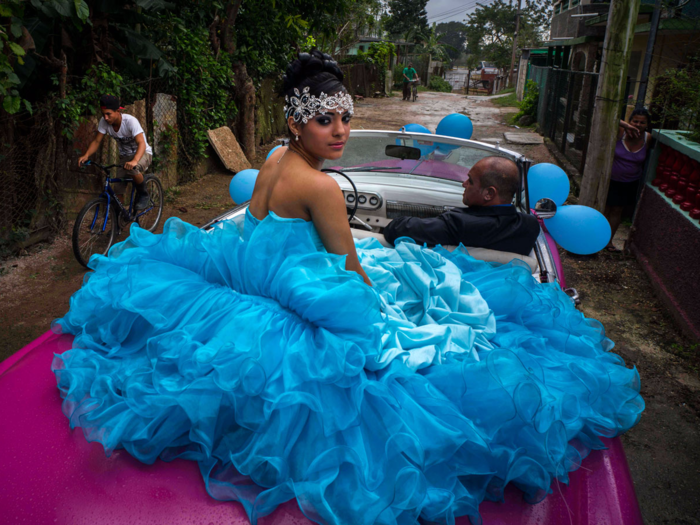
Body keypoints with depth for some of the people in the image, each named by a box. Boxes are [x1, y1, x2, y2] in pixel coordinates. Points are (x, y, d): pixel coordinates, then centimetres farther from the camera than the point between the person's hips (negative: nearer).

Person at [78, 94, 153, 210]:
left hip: (142, 153, -5)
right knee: (118, 190, -5)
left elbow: (141, 143, -38)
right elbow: (96, 141, -8)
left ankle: (144, 195, -13)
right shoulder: (104, 122, -13)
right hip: (125, 156, 5)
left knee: (133, 169, -38)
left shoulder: (130, 121, -28)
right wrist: (86, 155, -26)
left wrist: (134, 161, -56)